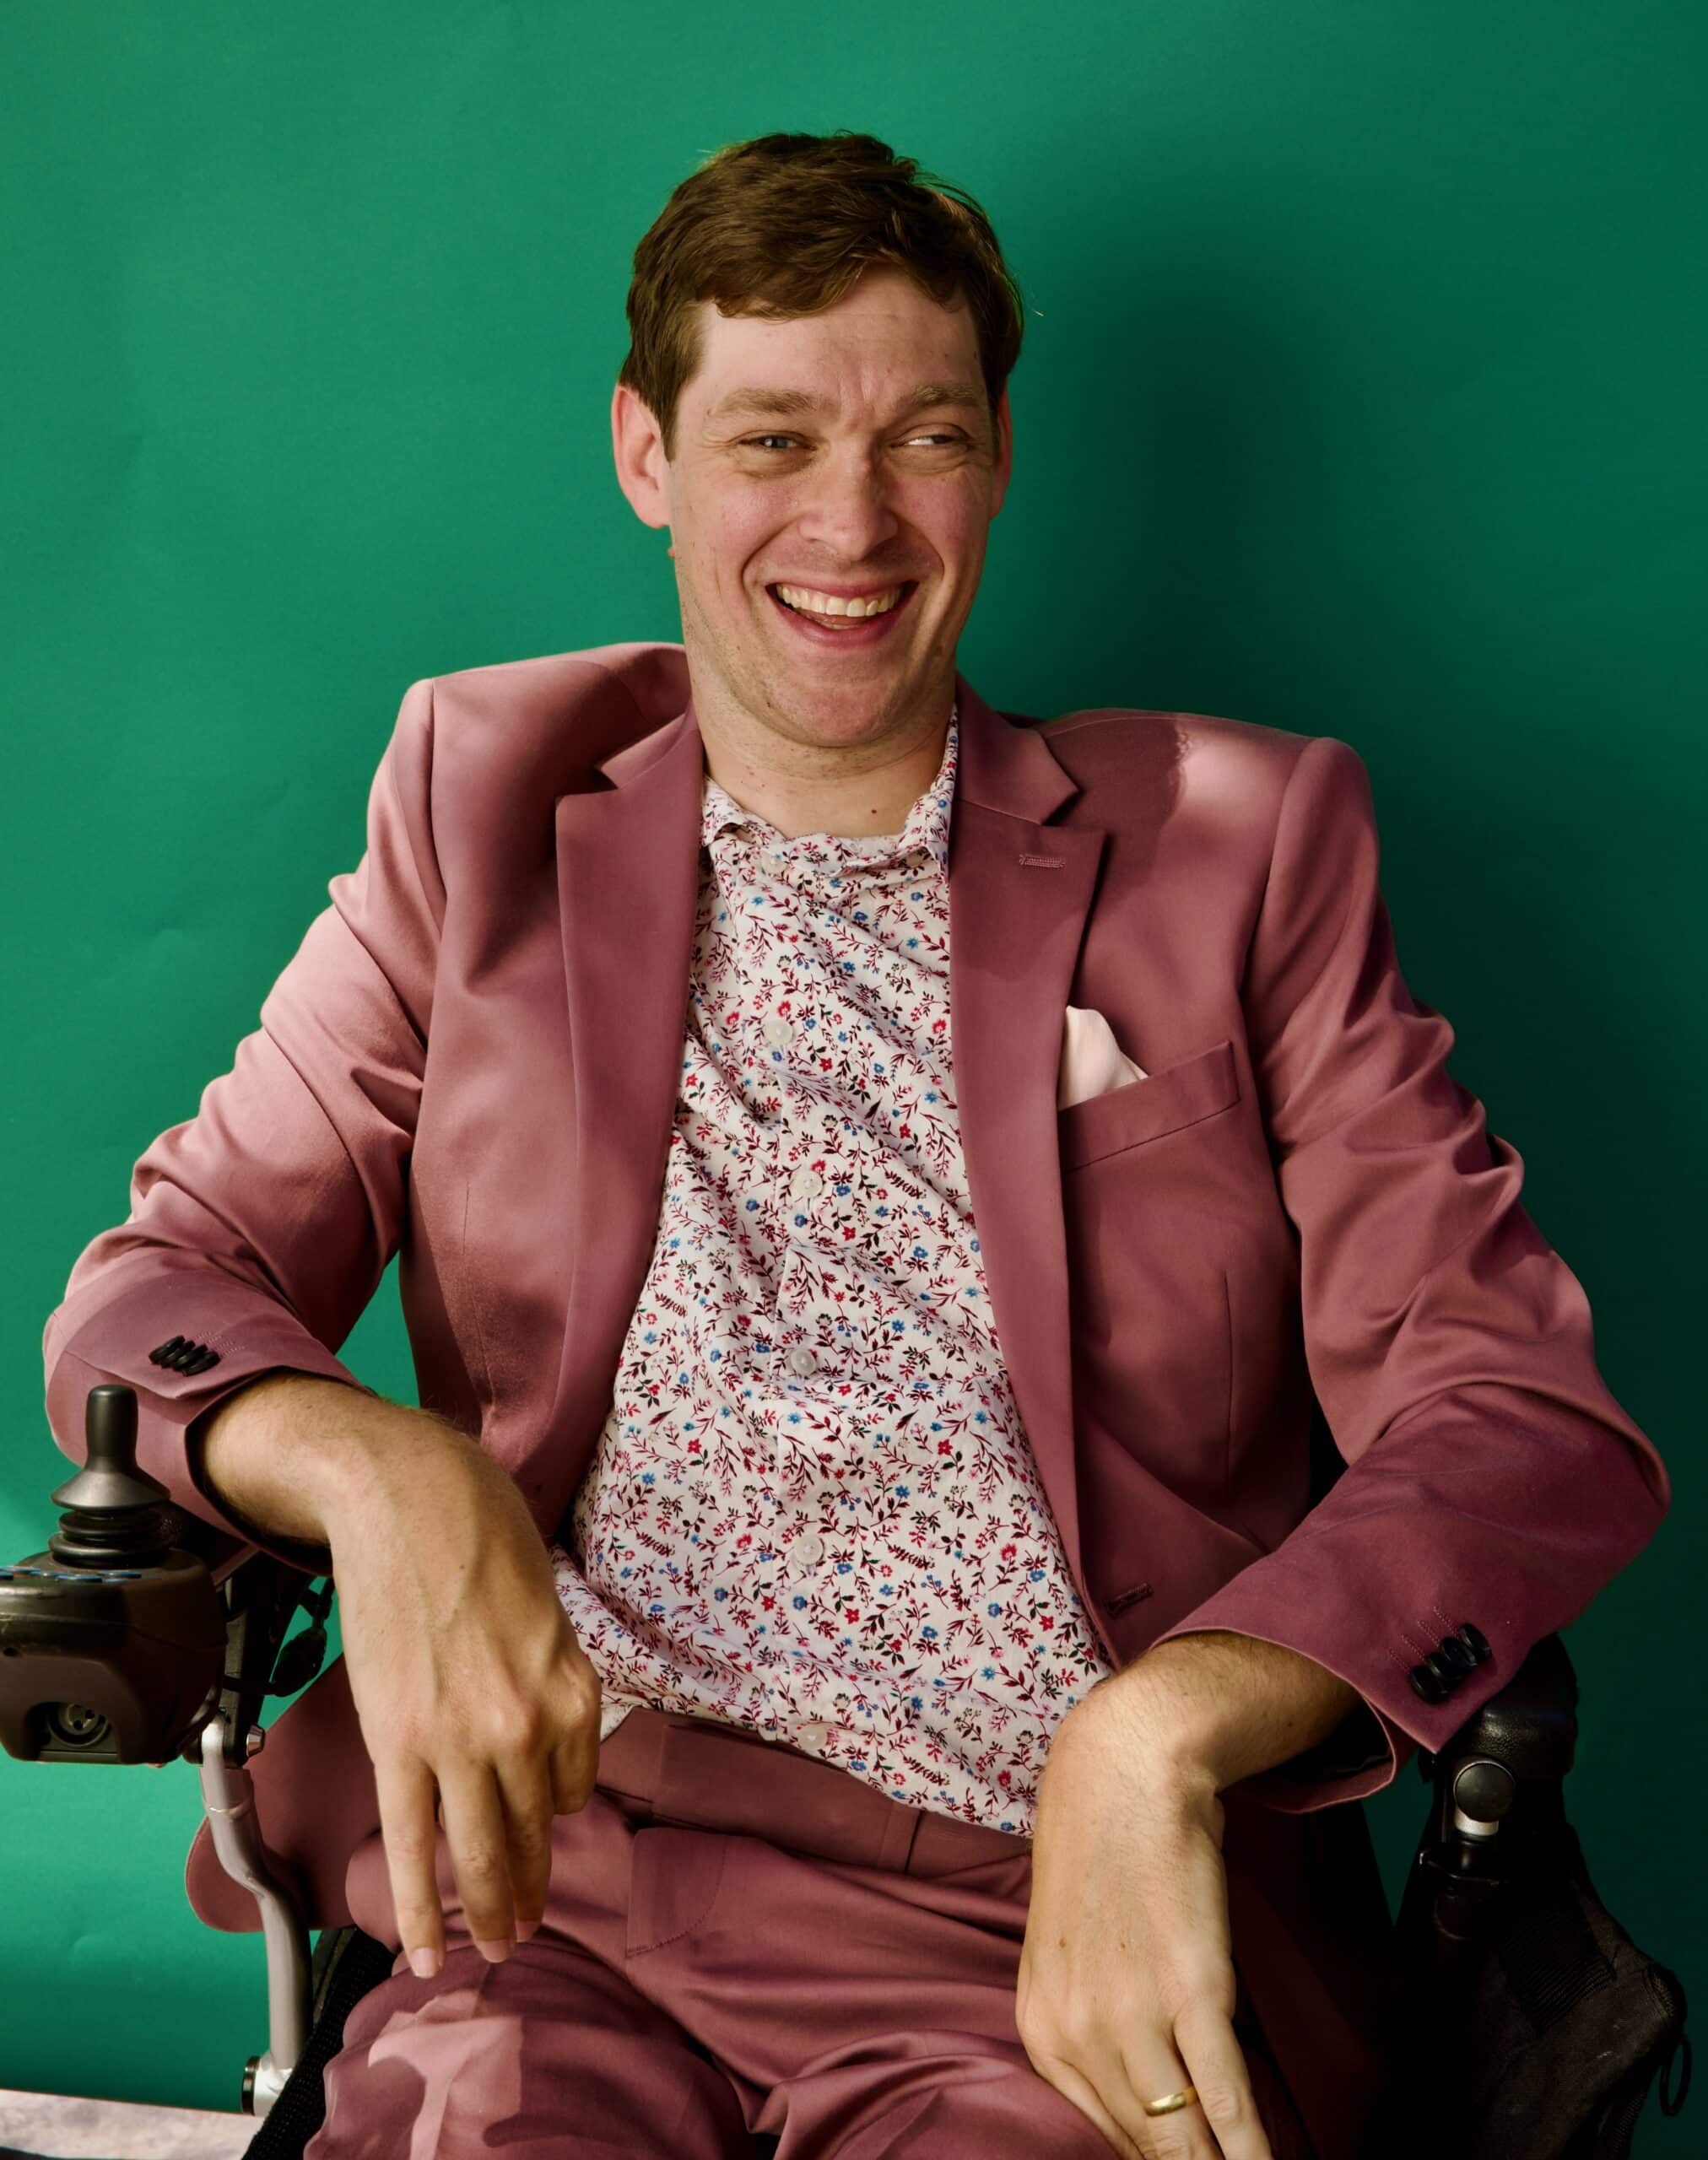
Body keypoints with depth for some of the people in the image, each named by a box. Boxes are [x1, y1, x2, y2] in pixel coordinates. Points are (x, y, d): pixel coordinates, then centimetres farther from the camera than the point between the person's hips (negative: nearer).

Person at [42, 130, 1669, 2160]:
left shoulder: (1241, 841, 6)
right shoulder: (484, 798, 11)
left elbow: (1531, 1418, -1)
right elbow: (157, 1285, 8)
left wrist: (1161, 1733, -19)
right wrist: (374, 1470, -15)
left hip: (1071, 1934, 0)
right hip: (551, 1873, 1)